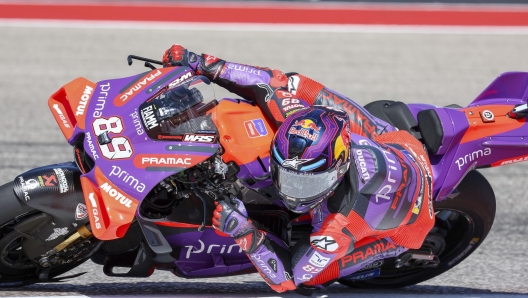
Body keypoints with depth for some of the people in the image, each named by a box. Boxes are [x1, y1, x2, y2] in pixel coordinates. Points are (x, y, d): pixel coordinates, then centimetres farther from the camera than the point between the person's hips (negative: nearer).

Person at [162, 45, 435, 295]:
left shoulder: (338, 227, -47)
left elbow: (286, 279, -35)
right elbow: (274, 83, -22)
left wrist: (243, 232, -50)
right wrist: (204, 64, -25)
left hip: (403, 227, -5)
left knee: (306, 279, -12)